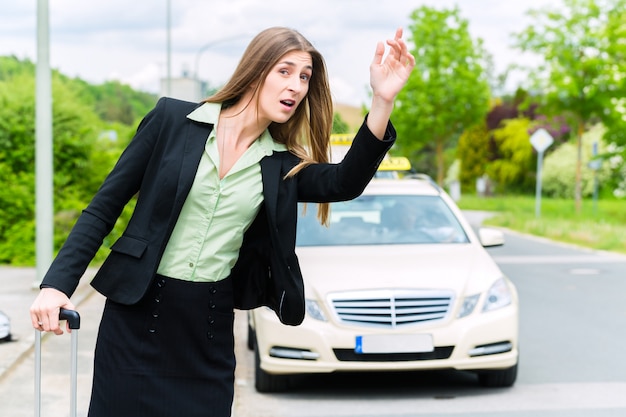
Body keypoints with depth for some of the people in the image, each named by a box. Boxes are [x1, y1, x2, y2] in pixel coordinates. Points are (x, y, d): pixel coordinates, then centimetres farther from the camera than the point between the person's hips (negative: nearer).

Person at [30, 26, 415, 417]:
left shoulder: (282, 167, 5)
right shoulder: (173, 120, -3)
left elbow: (345, 183, -14)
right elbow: (104, 207, -1)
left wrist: (383, 100, -26)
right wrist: (57, 284, -11)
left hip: (211, 327, 3)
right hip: (137, 314, -2)